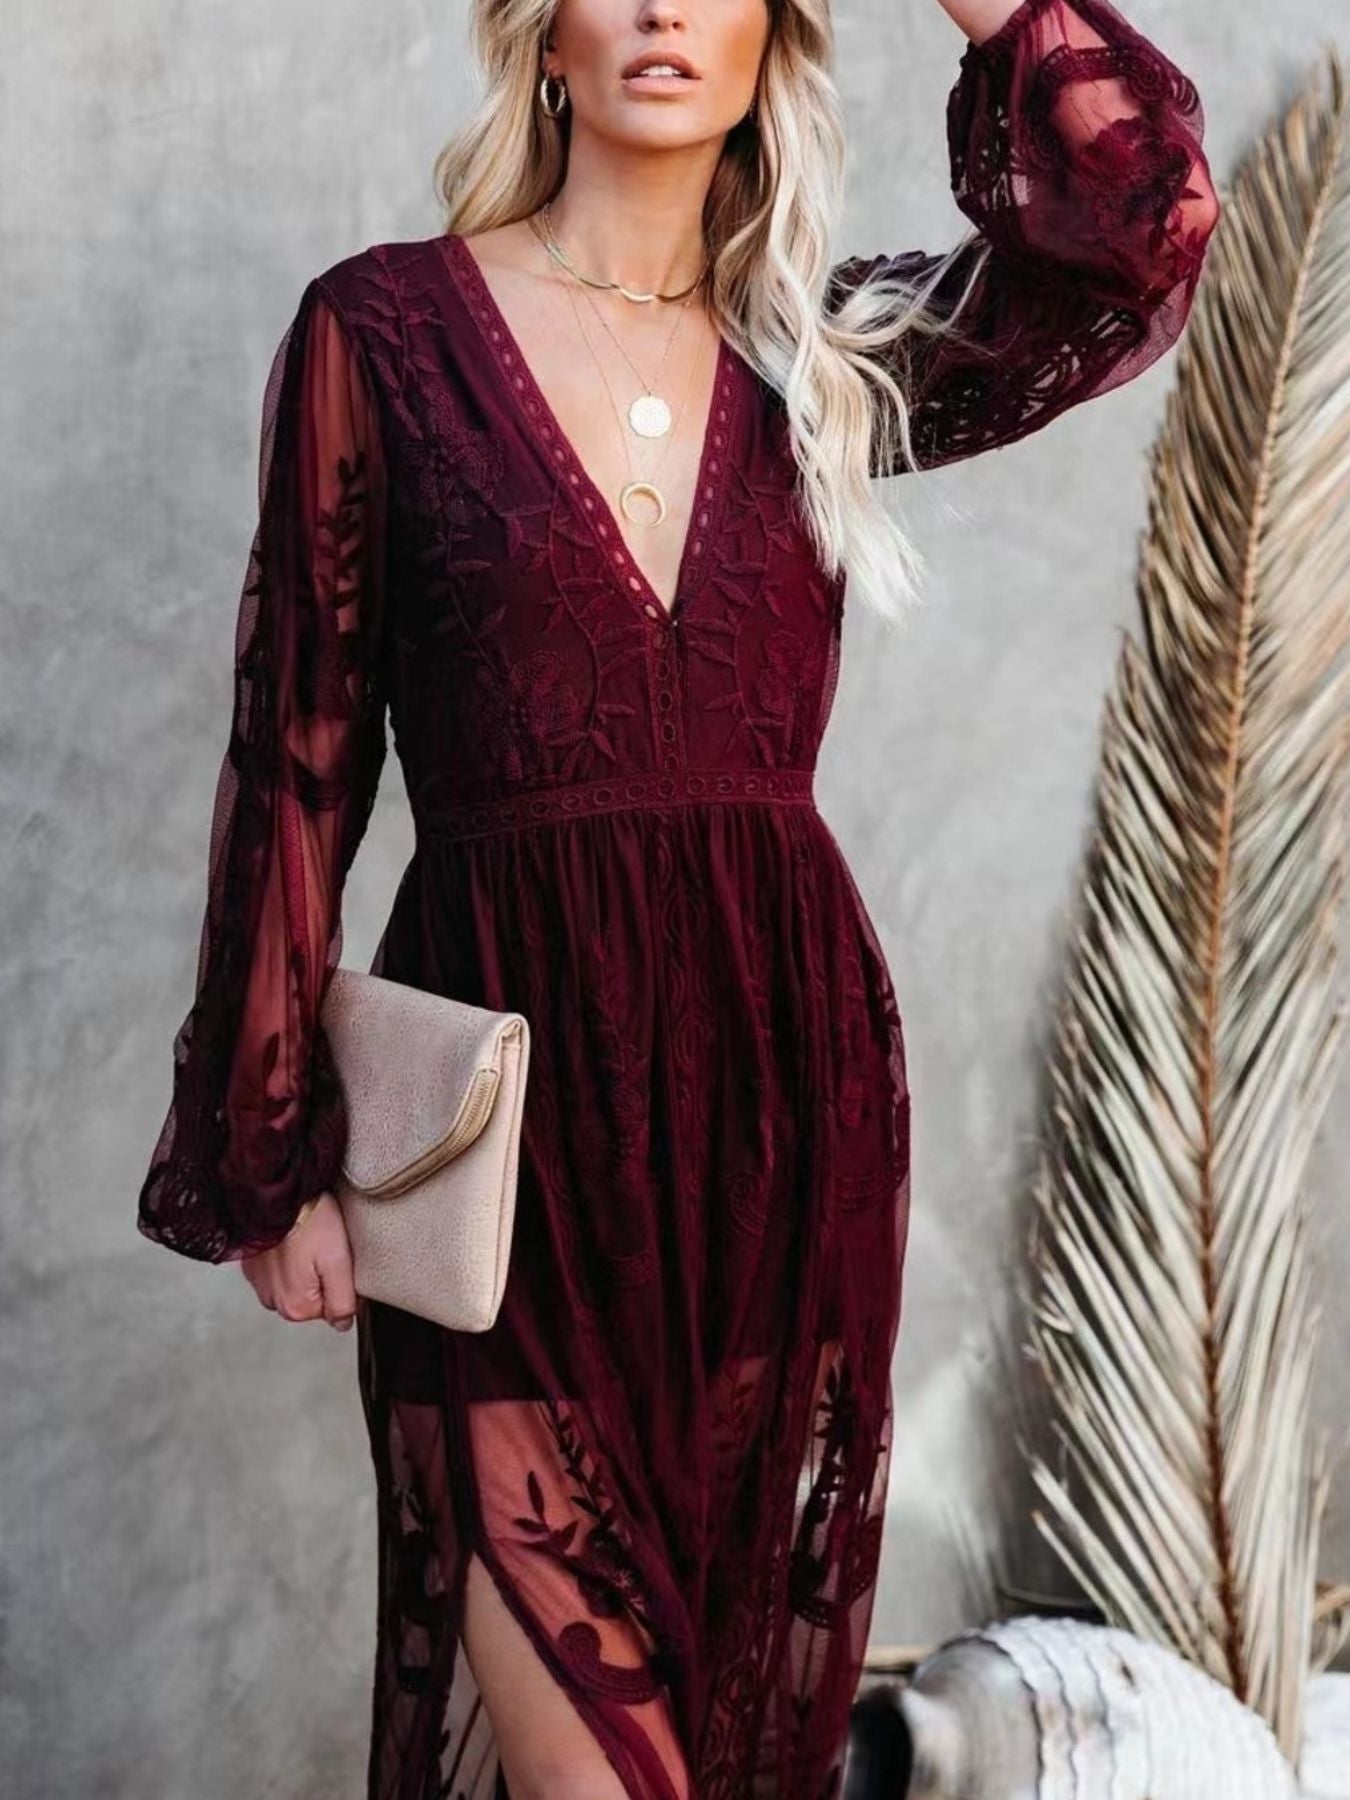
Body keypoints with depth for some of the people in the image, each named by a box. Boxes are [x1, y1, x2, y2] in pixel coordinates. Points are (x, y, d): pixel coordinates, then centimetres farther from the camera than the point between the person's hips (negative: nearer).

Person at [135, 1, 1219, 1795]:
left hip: (792, 1061, 4)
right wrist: (272, 1154, -4)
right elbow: (300, 758, -2)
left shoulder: (826, 351, 8)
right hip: (518, 1085, -3)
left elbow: (1141, 231, -8)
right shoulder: (386, 328, -1)